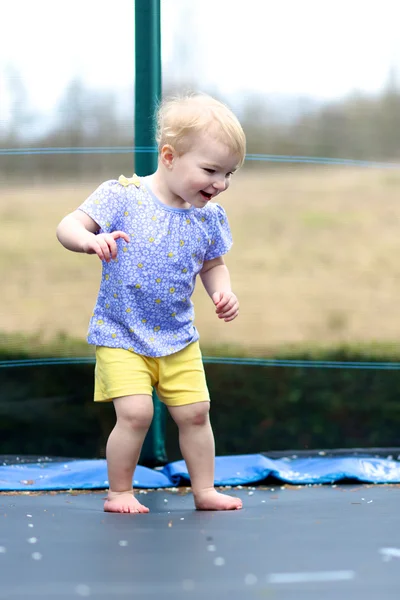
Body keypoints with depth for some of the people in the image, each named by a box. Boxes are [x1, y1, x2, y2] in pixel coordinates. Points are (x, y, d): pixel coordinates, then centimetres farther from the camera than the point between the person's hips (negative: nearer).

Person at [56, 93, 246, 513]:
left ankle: (204, 490, 23)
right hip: (120, 336, -4)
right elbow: (68, 227, -18)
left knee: (195, 412, 5)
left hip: (178, 339, 5)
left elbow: (213, 264, 16)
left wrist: (222, 292, -5)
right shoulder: (122, 196, -15)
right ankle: (119, 492, 5)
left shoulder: (209, 217, -1)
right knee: (136, 412, -15)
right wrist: (90, 240, -40)